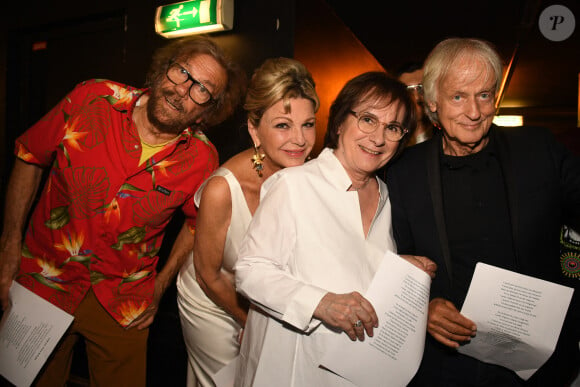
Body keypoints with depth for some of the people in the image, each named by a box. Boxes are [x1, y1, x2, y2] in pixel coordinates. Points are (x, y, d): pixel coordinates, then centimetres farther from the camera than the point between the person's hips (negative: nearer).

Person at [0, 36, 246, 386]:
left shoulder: (201, 158, -15)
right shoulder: (92, 100, -16)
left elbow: (197, 221, 3)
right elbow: (30, 158, -1)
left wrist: (160, 287, 2)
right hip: (43, 281, 1)